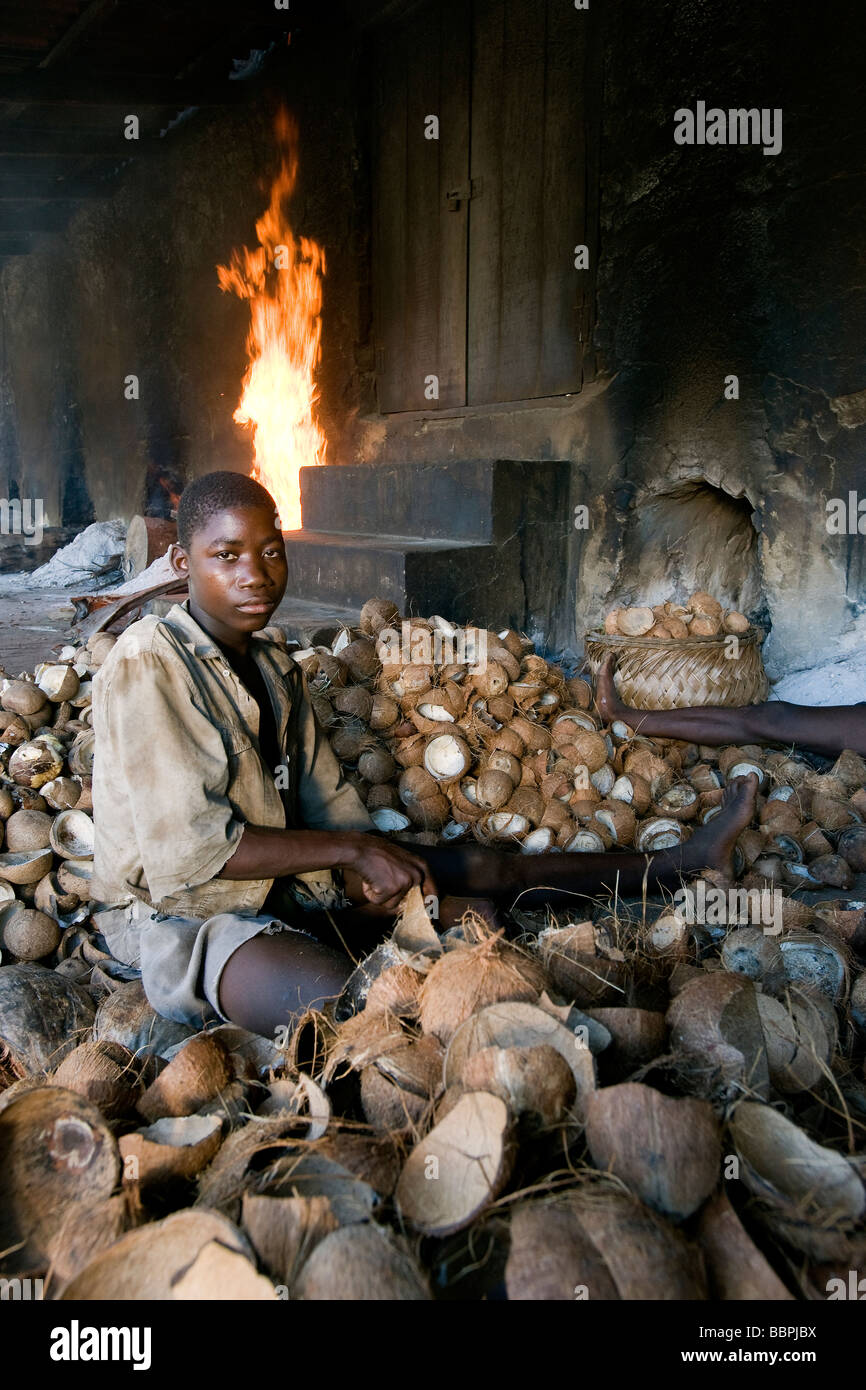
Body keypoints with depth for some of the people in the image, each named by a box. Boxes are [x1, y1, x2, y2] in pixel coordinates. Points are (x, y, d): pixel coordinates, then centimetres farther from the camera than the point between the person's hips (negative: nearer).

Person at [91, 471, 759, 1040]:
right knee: (344, 1001, -37)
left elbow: (323, 797, 11)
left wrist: (367, 871, -9)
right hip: (177, 915, -7)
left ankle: (670, 865, 19)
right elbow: (187, 848, -24)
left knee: (474, 866, 7)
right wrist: (351, 848, -19)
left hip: (278, 884, 7)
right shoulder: (146, 665, -19)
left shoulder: (274, 664, 7)